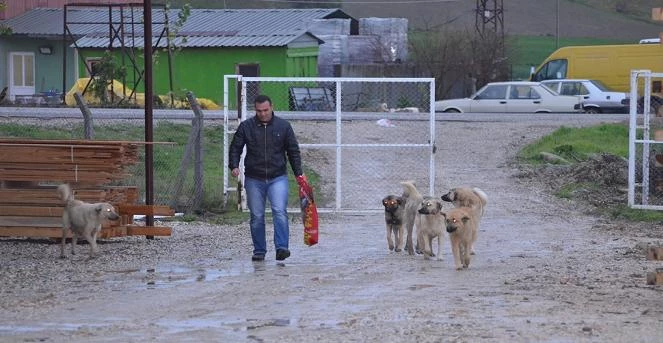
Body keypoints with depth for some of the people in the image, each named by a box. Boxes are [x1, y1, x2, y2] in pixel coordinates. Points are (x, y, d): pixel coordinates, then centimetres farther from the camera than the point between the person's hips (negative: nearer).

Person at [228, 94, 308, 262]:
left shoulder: (283, 126, 3)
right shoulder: (246, 126, 2)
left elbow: (293, 150, 9)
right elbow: (235, 147, 7)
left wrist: (298, 173, 6)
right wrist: (234, 165, -10)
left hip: (278, 177, -1)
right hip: (253, 180, 1)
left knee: (280, 212, -16)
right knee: (257, 217, 4)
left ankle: (281, 248, -20)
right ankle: (259, 251, 13)